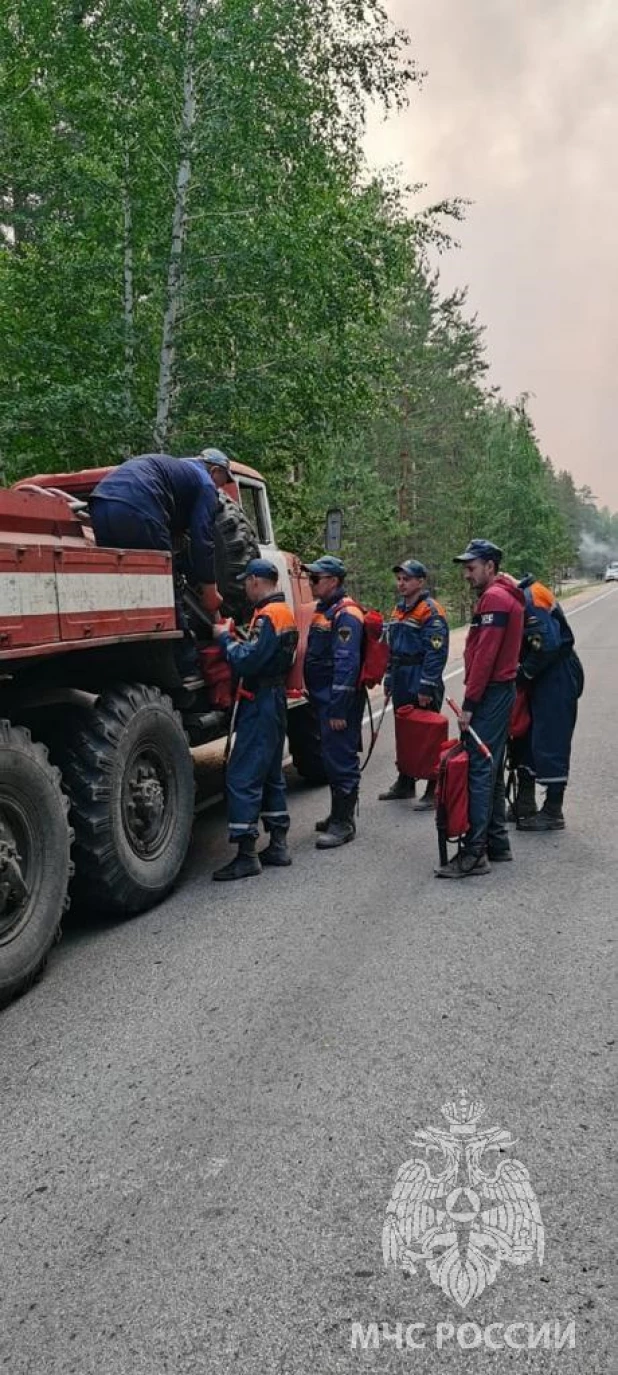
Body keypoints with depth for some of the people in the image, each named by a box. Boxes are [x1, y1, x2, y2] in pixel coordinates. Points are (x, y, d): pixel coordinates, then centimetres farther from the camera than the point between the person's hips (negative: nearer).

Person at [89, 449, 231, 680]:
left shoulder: (175, 468, 37)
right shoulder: (203, 482, 14)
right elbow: (202, 540, 6)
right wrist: (210, 591, 14)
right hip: (135, 510, -8)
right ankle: (186, 669, 6)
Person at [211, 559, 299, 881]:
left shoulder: (267, 616, -17)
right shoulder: (283, 611, 15)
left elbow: (247, 662, -24)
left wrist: (225, 637, -11)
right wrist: (234, 637, 6)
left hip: (260, 705, -11)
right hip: (274, 701, 11)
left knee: (242, 777, -9)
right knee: (270, 774, 16)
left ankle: (246, 854, -7)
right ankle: (278, 845, 23)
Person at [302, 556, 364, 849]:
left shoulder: (345, 614, -16)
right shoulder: (323, 610, 16)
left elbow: (346, 664, -23)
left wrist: (338, 709, -26)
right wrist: (316, 698, 22)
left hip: (339, 703, -10)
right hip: (323, 699, 10)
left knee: (340, 759, -5)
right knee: (332, 757, 17)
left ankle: (343, 823, 3)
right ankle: (339, 814, 29)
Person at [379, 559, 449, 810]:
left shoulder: (431, 611, -13)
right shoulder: (398, 610, 16)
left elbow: (436, 652, -19)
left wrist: (427, 687, -22)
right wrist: (389, 680, 20)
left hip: (422, 688, -9)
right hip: (402, 686, 9)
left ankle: (434, 791, 3)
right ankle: (404, 784, 28)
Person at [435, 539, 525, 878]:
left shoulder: (494, 598, -13)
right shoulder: (505, 595, 20)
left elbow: (484, 656, -21)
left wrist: (469, 703, -20)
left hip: (491, 693, -11)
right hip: (501, 690, 11)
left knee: (479, 770, -11)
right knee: (491, 769, 14)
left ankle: (474, 853, -11)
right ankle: (497, 841, 21)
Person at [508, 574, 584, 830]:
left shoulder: (530, 598, -19)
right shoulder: (523, 597, 11)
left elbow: (548, 644, -25)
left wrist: (523, 673, -15)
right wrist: (522, 674, -3)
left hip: (556, 680, -10)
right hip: (543, 680, 10)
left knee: (549, 744, -4)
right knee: (525, 740, 15)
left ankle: (553, 812, 5)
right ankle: (525, 806, 25)